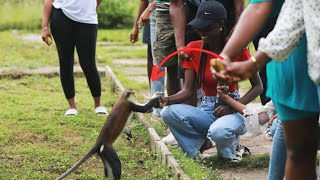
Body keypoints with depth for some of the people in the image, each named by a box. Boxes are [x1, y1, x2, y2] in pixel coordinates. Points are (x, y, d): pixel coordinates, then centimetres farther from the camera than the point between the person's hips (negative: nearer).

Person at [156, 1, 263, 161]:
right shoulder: (193, 49, -2)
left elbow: (257, 86, -5)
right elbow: (188, 91, -3)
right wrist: (168, 99, -24)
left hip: (230, 111, -3)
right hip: (204, 111, 3)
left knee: (219, 132, -39)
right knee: (168, 112, -26)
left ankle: (231, 145, -1)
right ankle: (201, 142, -1)